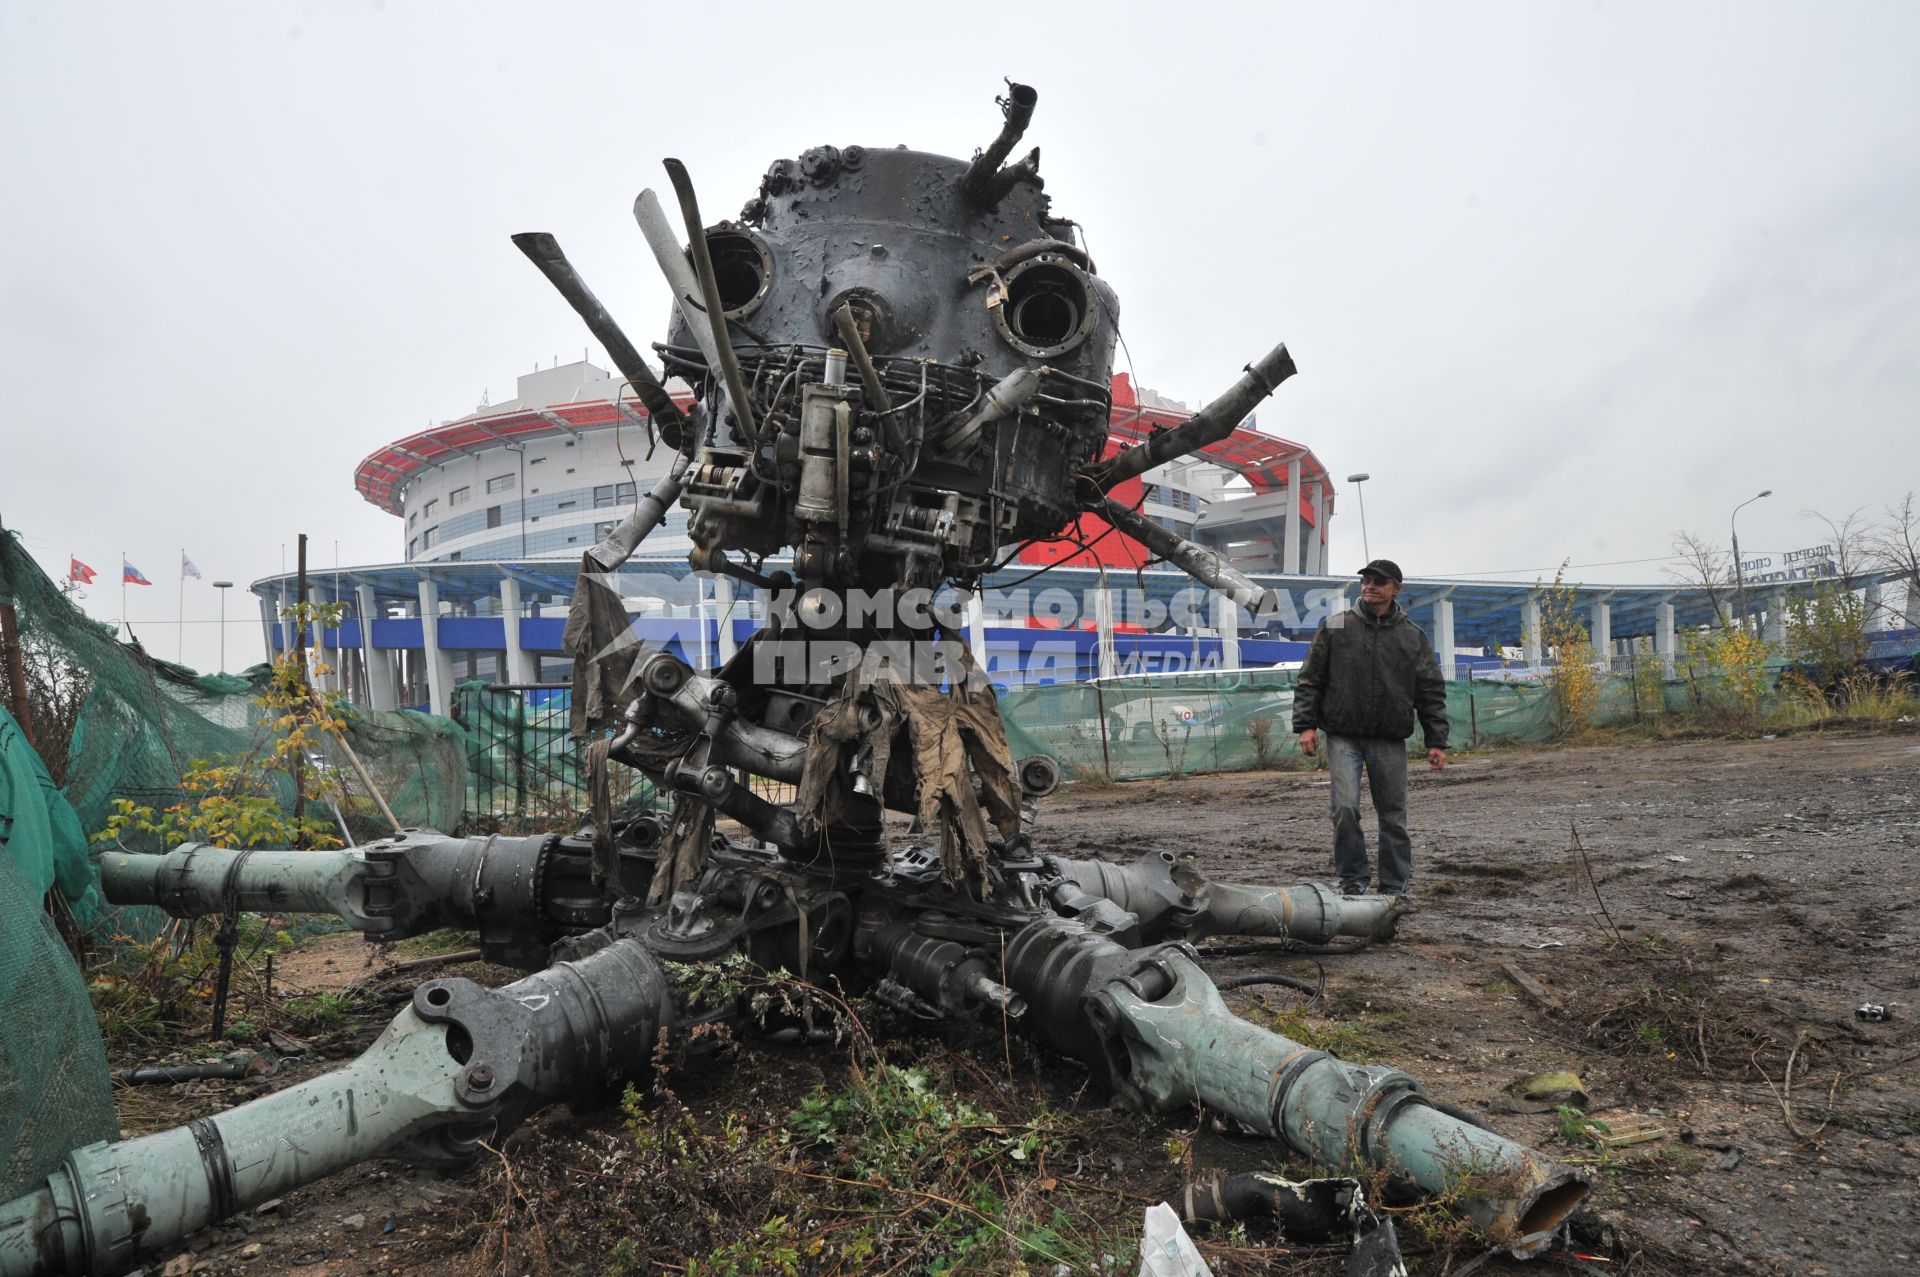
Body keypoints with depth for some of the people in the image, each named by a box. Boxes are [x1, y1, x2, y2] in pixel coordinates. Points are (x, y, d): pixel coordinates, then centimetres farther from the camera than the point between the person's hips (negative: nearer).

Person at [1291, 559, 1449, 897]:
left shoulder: (1412, 636, 7)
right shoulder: (1335, 628, 3)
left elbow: (1431, 692, 8)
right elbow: (1310, 681, 5)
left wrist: (1436, 741, 3)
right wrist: (1306, 724, -4)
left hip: (1390, 741, 2)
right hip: (1343, 736, -1)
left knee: (1393, 815, 6)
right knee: (1345, 809, -11)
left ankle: (1395, 886, 18)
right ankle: (1352, 879, 5)